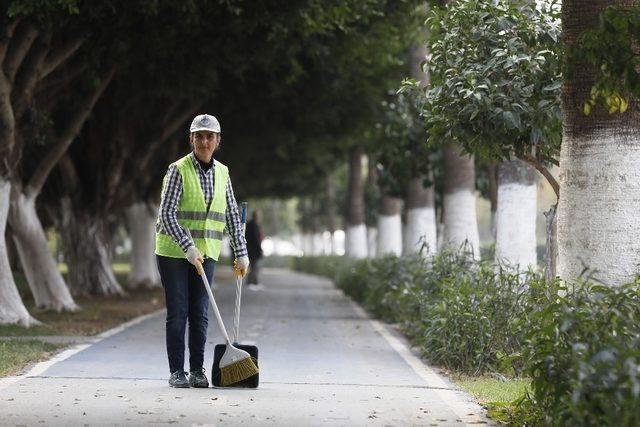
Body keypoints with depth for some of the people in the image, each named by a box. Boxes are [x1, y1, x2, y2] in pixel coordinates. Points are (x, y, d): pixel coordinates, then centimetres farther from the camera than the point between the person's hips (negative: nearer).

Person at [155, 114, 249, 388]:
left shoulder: (222, 173, 7)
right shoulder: (178, 170, -10)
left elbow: (232, 216, 11)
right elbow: (167, 214, -16)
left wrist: (241, 253, 6)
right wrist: (188, 247, -24)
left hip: (205, 253, 4)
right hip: (174, 252, -4)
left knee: (200, 313, 3)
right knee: (177, 312, -2)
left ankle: (197, 370, 10)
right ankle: (176, 371, 4)